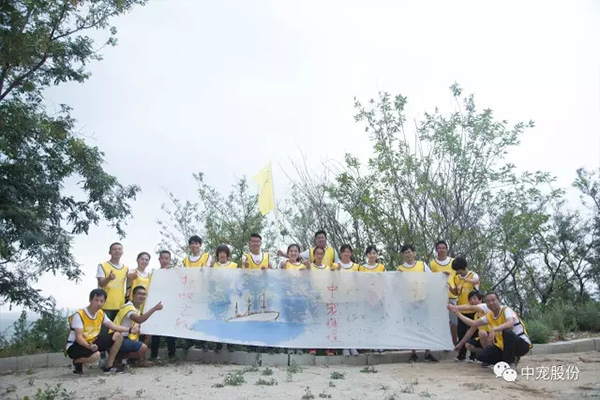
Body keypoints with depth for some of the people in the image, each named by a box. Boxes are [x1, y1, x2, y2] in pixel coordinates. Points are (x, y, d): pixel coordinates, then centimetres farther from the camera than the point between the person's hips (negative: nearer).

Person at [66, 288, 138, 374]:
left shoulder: (101, 313, 1)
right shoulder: (79, 315, -22)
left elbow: (113, 326, 4)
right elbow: (78, 337, -27)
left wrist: (129, 330, -9)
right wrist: (89, 346, -45)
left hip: (92, 342, 8)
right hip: (75, 346, -8)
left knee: (118, 336, -6)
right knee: (96, 355, -38)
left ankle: (108, 366, 2)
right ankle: (77, 362, -4)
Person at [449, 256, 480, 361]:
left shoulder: (473, 275, -8)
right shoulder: (456, 277, 7)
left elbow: (475, 281, -33)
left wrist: (465, 279, -49)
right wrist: (450, 288, -7)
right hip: (461, 310, 5)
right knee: (461, 332, 6)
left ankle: (474, 355, 12)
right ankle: (462, 354, 15)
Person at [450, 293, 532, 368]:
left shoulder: (506, 310, -18)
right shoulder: (489, 316, 4)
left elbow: (510, 324, -40)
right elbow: (474, 323, 14)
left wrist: (495, 329, -52)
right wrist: (458, 314, 10)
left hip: (522, 344, -7)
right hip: (504, 345, 7)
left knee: (507, 332, -38)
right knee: (481, 355, -7)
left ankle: (510, 362, -19)